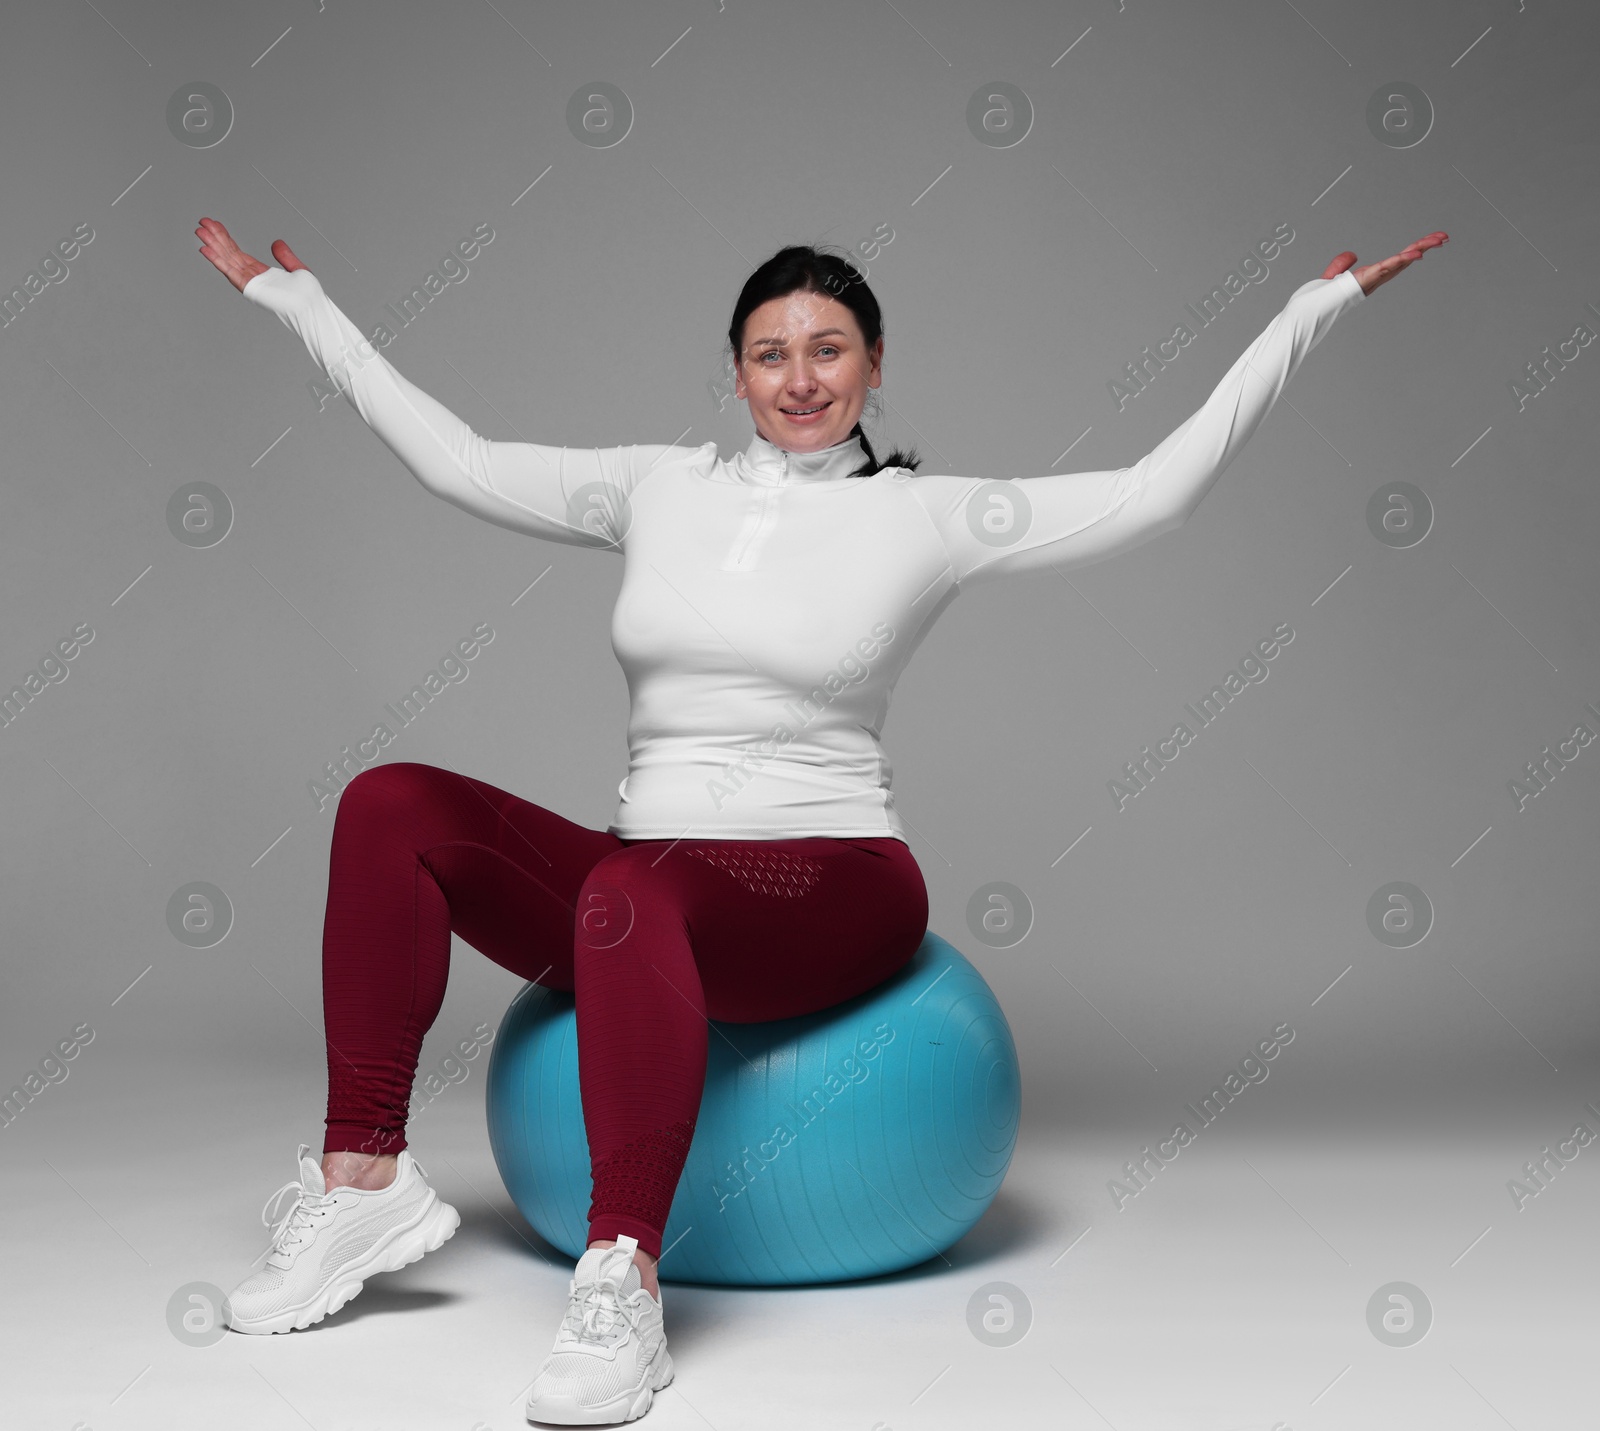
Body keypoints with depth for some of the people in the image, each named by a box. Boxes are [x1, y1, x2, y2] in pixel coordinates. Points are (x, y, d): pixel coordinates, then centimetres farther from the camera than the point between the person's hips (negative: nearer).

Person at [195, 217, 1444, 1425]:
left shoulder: (924, 518, 2)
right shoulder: (659, 487, 12)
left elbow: (1156, 490, -3)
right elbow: (453, 458, 15)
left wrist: (1320, 304, -3)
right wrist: (293, 298, 19)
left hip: (829, 885, -4)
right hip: (646, 889, 5)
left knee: (630, 892, -37)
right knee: (394, 804, -15)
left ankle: (623, 1295, -38)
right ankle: (365, 1182, -14)